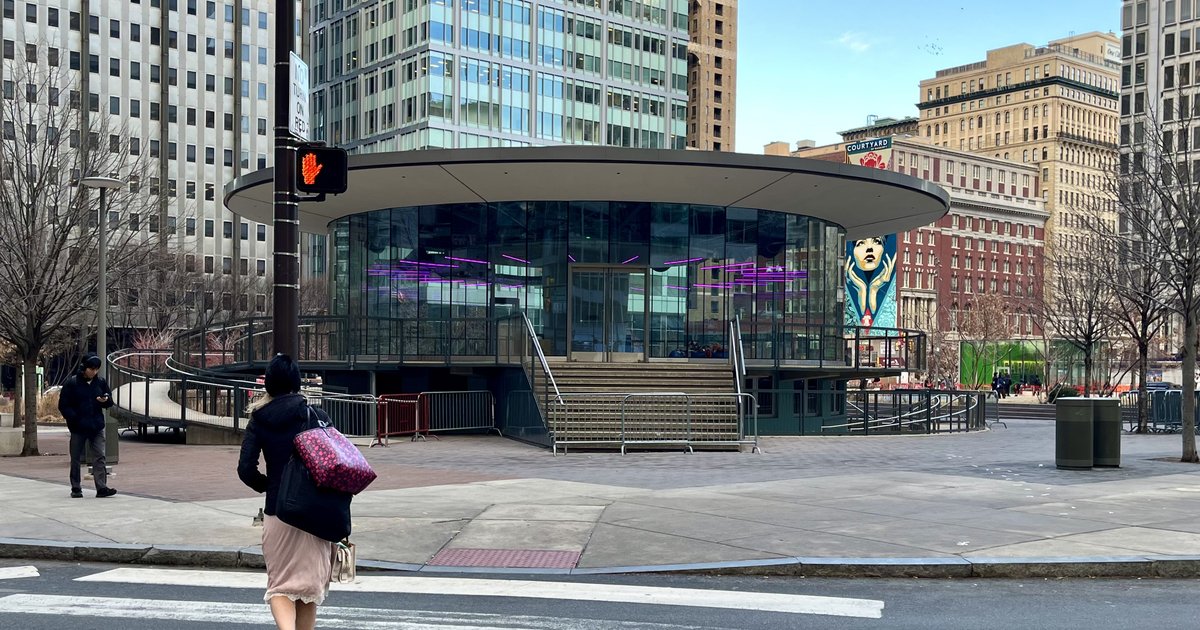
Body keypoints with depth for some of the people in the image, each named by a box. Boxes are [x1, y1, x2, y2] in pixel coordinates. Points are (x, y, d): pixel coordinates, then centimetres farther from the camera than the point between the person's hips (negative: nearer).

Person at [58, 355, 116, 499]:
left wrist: (105, 400, -11)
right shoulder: (72, 383, -5)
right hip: (78, 428, -2)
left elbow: (110, 402, 12)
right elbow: (63, 405, -3)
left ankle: (102, 488, -9)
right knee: (76, 459, 7)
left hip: (96, 427, 2)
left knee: (99, 457, -6)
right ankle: (76, 489, 16)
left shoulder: (100, 382, 5)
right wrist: (74, 419, -15)